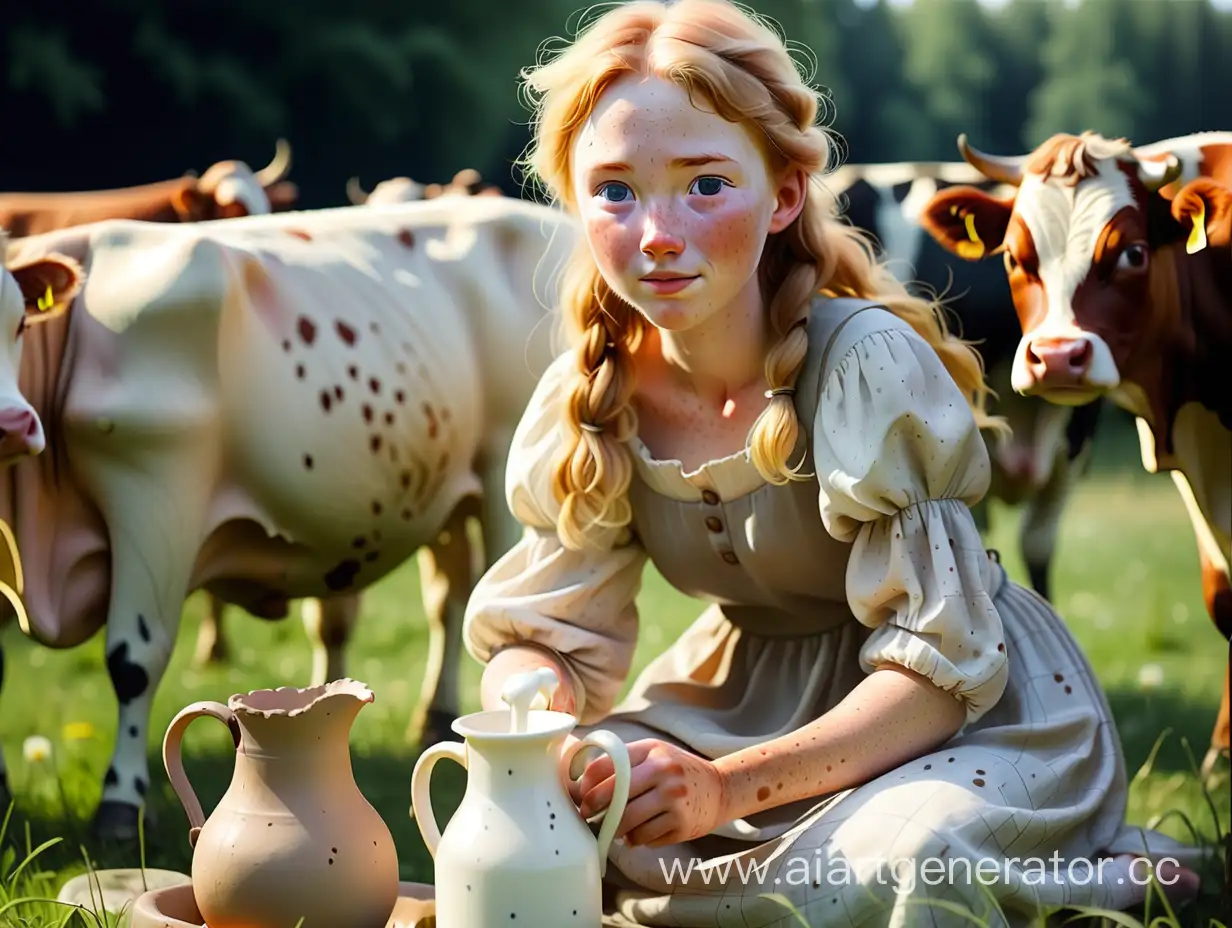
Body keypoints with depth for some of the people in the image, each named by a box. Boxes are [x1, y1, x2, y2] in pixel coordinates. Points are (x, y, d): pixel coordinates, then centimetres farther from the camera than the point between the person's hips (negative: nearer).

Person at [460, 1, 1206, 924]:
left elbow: (940, 661, -25)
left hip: (976, 705, -6)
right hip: (754, 693, 6)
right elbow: (545, 633, -3)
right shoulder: (591, 396, -8)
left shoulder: (868, 364, -25)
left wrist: (732, 786, -36)